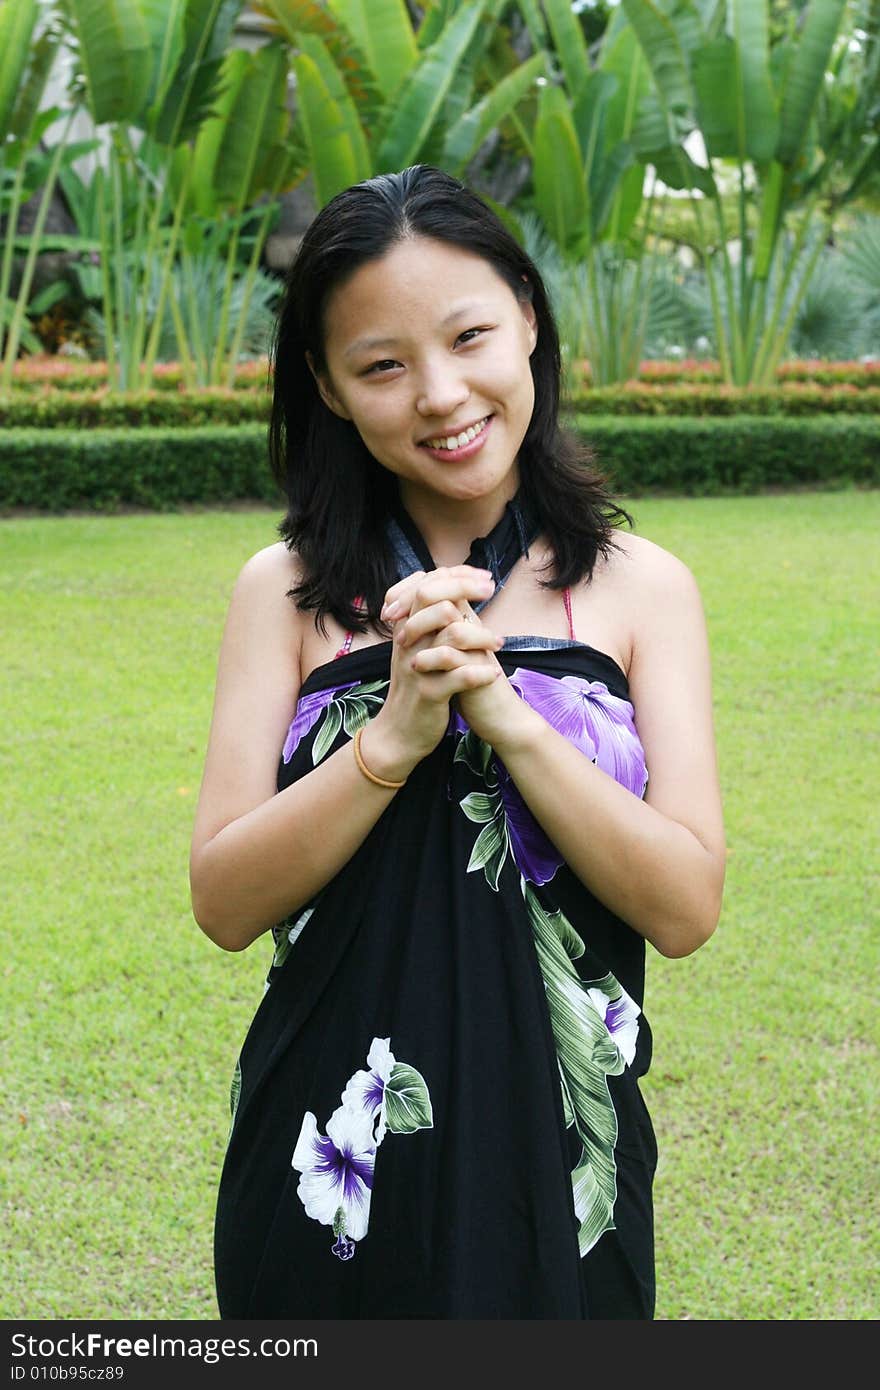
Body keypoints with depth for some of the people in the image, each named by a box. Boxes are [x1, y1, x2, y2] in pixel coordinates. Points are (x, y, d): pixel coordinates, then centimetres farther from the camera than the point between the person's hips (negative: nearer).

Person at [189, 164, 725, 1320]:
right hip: (326, 1168, 0)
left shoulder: (641, 587, -3)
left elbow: (686, 910, -10)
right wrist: (396, 734, -21)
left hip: (557, 1170, 0)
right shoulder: (288, 589, -2)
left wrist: (502, 708, -19)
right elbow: (224, 903, -8)